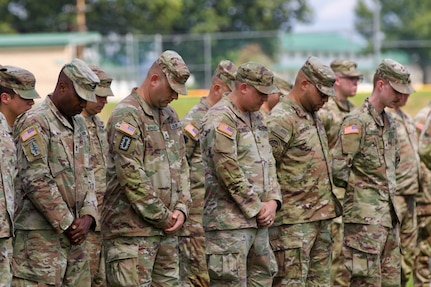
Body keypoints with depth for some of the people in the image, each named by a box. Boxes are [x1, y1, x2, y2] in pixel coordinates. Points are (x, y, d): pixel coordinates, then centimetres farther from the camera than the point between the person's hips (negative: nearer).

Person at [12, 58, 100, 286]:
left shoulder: (79, 124, 17)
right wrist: (66, 224, -13)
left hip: (74, 233, 8)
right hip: (41, 236, -8)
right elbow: (36, 182, -17)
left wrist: (88, 216, -1)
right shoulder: (35, 122, -11)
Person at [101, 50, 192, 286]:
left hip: (166, 230, 8)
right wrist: (163, 217, -12)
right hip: (132, 231, -8)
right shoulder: (127, 116, -13)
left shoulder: (170, 116, 16)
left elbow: (181, 166, 18)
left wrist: (181, 208, 2)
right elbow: (132, 178, -18)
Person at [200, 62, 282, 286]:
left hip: (259, 220, 9)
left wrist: (272, 201, 1)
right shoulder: (220, 120, -14)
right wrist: (257, 207, -12)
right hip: (230, 222, -9)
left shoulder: (256, 118, 15)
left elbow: (268, 162, 17)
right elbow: (229, 172, -19)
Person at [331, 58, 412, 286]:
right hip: (366, 217, -9)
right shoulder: (357, 122, -13)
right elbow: (338, 169, -17)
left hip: (389, 214, 9)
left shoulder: (389, 122, 15)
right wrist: (358, 187, -1)